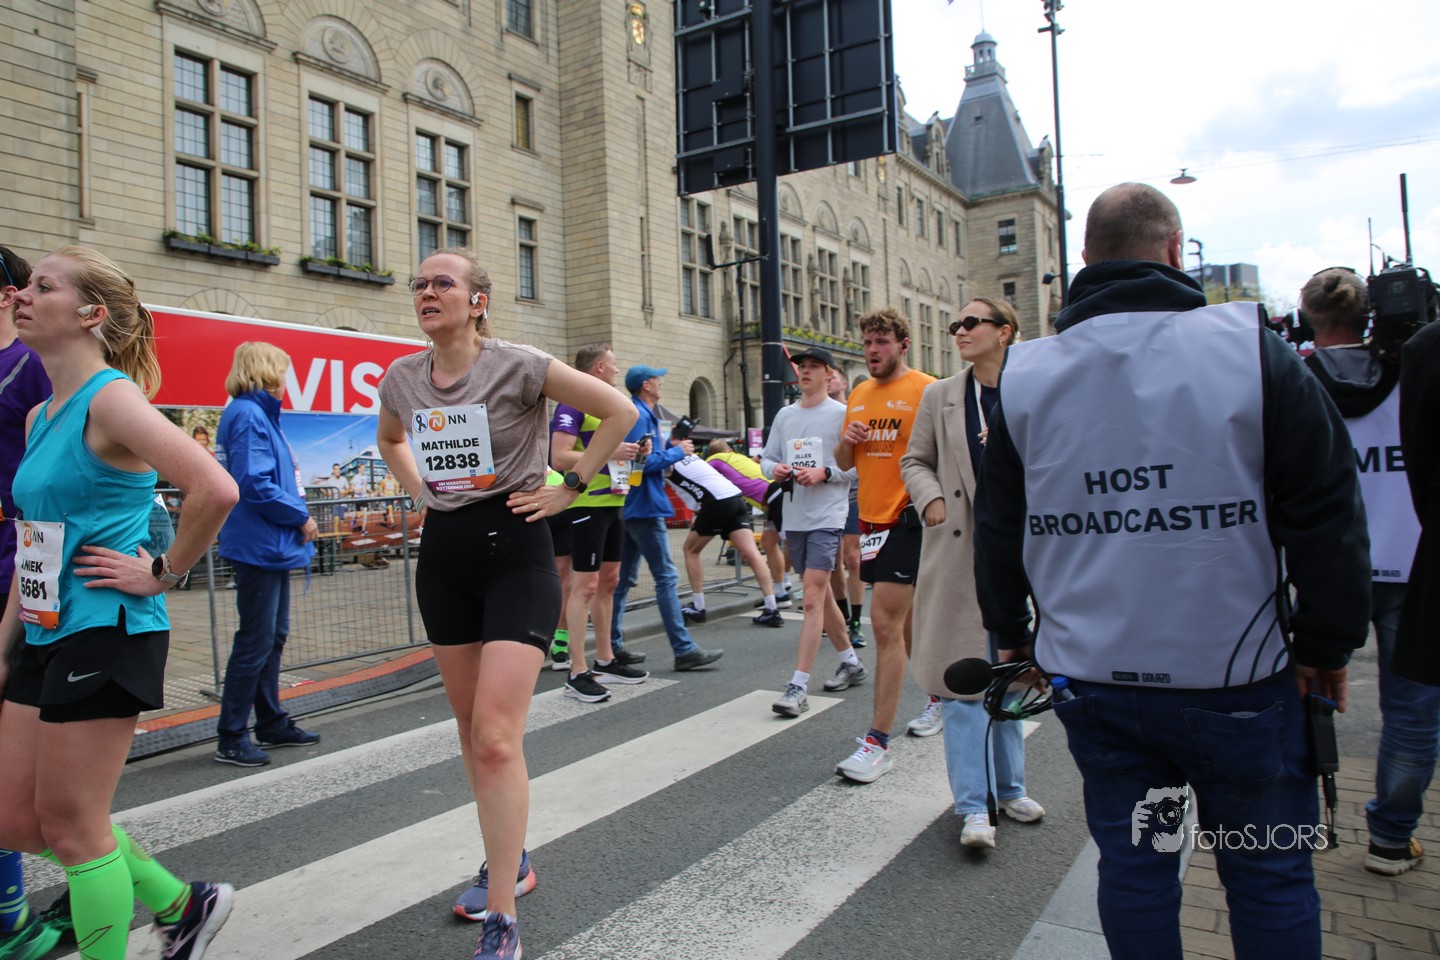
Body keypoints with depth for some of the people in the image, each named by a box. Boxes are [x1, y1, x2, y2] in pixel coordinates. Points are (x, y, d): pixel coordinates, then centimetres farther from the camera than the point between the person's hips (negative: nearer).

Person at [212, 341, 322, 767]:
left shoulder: (261, 415, 16)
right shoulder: (247, 415, -15)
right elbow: (255, 484, -23)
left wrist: (297, 516, 6)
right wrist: (301, 517, -13)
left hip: (273, 545, 10)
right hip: (258, 545, -10)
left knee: (274, 636, 16)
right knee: (256, 640, -4)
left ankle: (272, 723, 27)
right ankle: (232, 738, 6)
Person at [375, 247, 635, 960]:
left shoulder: (517, 366, -12)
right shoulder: (402, 378, 4)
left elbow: (619, 412, -8)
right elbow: (388, 439, 27)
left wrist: (569, 488, -9)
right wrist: (420, 491, 11)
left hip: (513, 551, -6)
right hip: (443, 557, 6)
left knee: (496, 739, -13)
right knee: (472, 731, 15)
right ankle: (509, 860, 36)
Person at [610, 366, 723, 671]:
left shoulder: (641, 414, 17)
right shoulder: (638, 415, -15)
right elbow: (644, 463, -22)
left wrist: (670, 446, 10)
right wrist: (678, 452, -11)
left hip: (631, 508, 11)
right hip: (645, 507, -11)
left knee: (624, 578, 13)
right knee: (666, 577, -8)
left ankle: (613, 646, 19)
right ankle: (684, 650, -5)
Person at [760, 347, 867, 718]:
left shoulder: (841, 414, -5)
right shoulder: (784, 414, 13)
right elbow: (766, 457, 15)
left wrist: (824, 472, -20)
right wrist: (775, 468, -6)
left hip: (827, 517, -7)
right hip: (794, 517, 7)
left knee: (812, 599, -13)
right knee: (820, 595, 17)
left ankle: (798, 687, -10)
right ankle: (850, 662, 35)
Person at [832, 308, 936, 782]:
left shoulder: (927, 390, -7)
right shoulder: (858, 395, 14)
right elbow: (844, 463, 18)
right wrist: (846, 441, -3)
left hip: (905, 518, -7)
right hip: (871, 517, 8)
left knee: (886, 623, -11)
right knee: (904, 620, 19)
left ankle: (878, 743, -5)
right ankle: (939, 696, 40)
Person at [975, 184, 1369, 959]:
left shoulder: (1024, 375, 2)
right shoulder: (1249, 347, -7)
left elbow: (998, 526, 9)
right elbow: (1326, 511, -5)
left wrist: (1009, 632, 21)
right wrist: (1327, 643, 6)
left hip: (1091, 677, 3)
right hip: (1234, 673, -2)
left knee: (1132, 862, 14)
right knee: (1270, 873, 12)